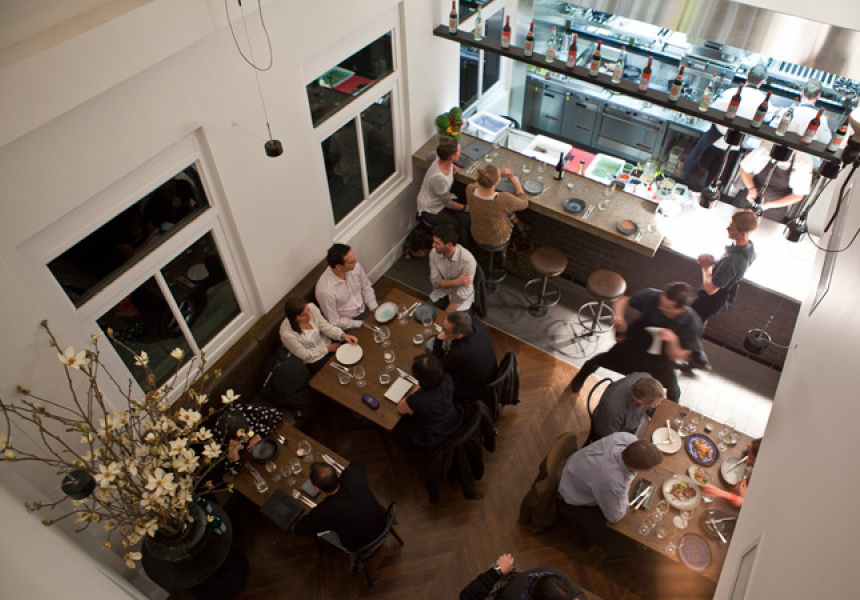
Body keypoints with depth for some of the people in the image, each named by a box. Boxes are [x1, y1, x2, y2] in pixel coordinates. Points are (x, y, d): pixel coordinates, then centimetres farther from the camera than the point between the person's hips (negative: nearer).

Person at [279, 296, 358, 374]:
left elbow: (325, 326, -7)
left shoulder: (311, 308, -18)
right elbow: (304, 355, -17)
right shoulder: (286, 333, -29)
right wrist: (328, 348, -15)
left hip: (327, 343, 5)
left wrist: (343, 335, -23)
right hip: (314, 361, -5)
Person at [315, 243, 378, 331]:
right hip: (347, 323, -6)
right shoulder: (326, 291, -33)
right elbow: (334, 322, -20)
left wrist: (375, 310, -8)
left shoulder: (354, 266, -17)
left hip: (364, 307, 6)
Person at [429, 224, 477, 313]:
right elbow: (435, 281, -10)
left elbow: (463, 293, -25)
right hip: (442, 291, 4)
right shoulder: (434, 253, -15)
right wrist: (456, 282, -27)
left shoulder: (468, 260, -29)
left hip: (462, 297, -4)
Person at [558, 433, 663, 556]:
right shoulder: (612, 483, -45)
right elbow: (615, 517, -21)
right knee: (617, 546, -2)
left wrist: (627, 480, -11)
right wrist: (626, 485, -14)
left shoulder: (630, 439, -29)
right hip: (575, 501, -7)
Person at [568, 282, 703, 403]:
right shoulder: (652, 296, -30)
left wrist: (673, 340, -42)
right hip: (634, 344, 1)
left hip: (660, 360, 0)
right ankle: (579, 379, 41)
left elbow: (677, 356, -20)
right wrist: (618, 316, -35)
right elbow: (622, 301, -12)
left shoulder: (692, 324, -30)